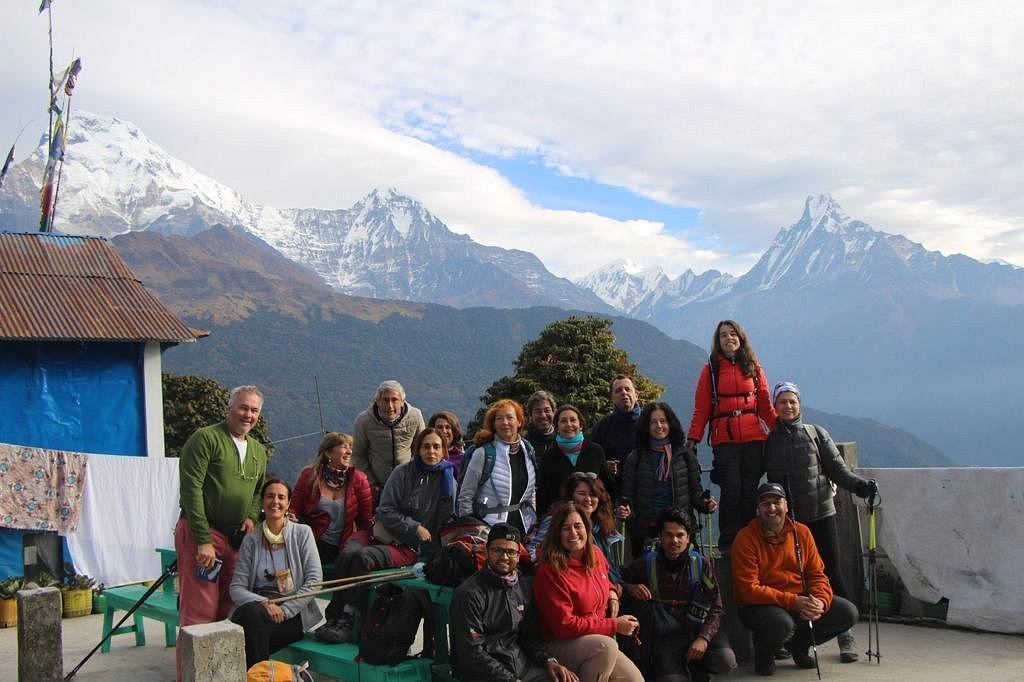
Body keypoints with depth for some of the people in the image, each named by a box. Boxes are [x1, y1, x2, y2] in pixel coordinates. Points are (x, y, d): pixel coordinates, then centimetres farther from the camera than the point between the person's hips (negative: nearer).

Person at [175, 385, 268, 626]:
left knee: (228, 611, 10)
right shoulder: (206, 438, -6)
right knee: (199, 613, -9)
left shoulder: (259, 451, 16)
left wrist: (252, 516, 4)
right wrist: (204, 540, -17)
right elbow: (191, 489, -13)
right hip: (201, 533, -7)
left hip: (238, 539, 7)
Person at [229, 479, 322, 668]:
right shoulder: (251, 540, 11)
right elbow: (236, 588, 4)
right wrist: (263, 603, -15)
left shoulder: (302, 533, 5)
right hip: (256, 603, 2)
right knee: (251, 611, -34)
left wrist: (284, 610, -13)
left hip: (294, 613, -2)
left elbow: (314, 581, -2)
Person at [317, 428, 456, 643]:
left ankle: (346, 620, -27)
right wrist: (414, 527, -8)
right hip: (384, 534, 3)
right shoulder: (403, 472, 7)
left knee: (363, 557, -31)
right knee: (346, 555, -28)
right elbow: (385, 510, 1)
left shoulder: (447, 480, 6)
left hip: (410, 547, -2)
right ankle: (333, 616, -25)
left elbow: (447, 521, 8)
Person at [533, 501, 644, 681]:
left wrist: (613, 594, 7)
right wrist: (614, 625, -16)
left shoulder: (595, 555, 5)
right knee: (606, 646, -34)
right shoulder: (550, 572, -18)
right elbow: (564, 625, -18)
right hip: (560, 645, -7)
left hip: (600, 643, 7)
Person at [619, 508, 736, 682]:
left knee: (725, 661, -25)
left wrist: (703, 638, -16)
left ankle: (693, 666, 7)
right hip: (664, 635, -1)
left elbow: (716, 608, 0)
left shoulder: (701, 564, 2)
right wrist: (629, 588, -13)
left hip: (697, 628, 1)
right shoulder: (647, 564, 1)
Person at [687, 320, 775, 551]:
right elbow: (701, 408, 3)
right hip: (724, 439, -2)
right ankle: (727, 542, 2)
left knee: (750, 489, 2)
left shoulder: (754, 368, 13)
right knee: (731, 489, -8)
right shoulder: (711, 369, 7)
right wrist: (693, 438, -6)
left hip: (753, 437, 2)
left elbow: (765, 405, 12)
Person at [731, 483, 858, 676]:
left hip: (801, 600, 6)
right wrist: (793, 602, -26)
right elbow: (749, 589, -19)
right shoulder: (745, 539, -14)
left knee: (848, 613, -9)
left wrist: (821, 601, -20)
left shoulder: (801, 532, 3)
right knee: (781, 624, -38)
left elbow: (817, 574, 3)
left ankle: (798, 645, 14)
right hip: (759, 605, -5)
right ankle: (763, 652, 1)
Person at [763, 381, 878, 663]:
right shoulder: (769, 441, 8)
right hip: (785, 519, 2)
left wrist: (859, 484, -16)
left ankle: (846, 634, 5)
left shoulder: (817, 434, 3)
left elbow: (837, 469, 0)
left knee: (830, 571, -3)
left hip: (820, 513, -2)